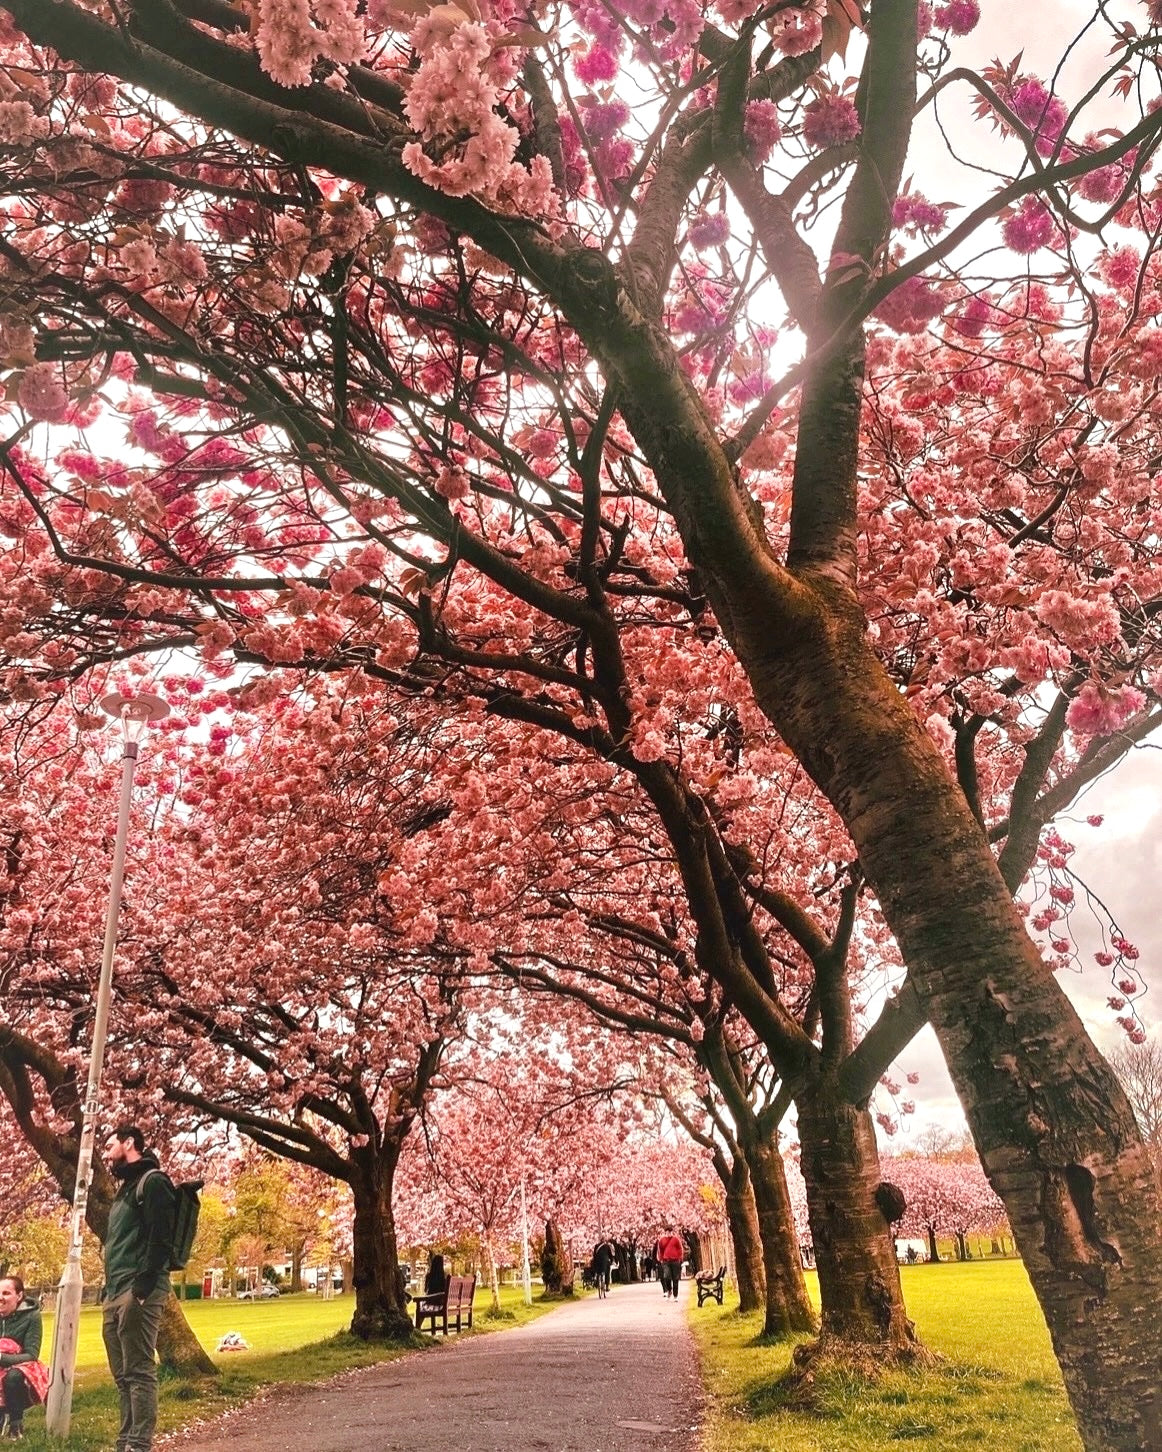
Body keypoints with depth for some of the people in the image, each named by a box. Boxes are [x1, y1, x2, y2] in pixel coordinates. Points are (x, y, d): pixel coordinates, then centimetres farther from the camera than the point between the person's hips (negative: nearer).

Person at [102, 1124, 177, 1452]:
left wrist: (144, 1283, -23)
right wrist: (109, 1288, 17)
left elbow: (161, 1237, -15)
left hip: (138, 1292, -10)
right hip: (116, 1293, 10)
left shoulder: (152, 1181, -5)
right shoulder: (125, 1189, 25)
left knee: (139, 1371, -9)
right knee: (123, 1375, 11)